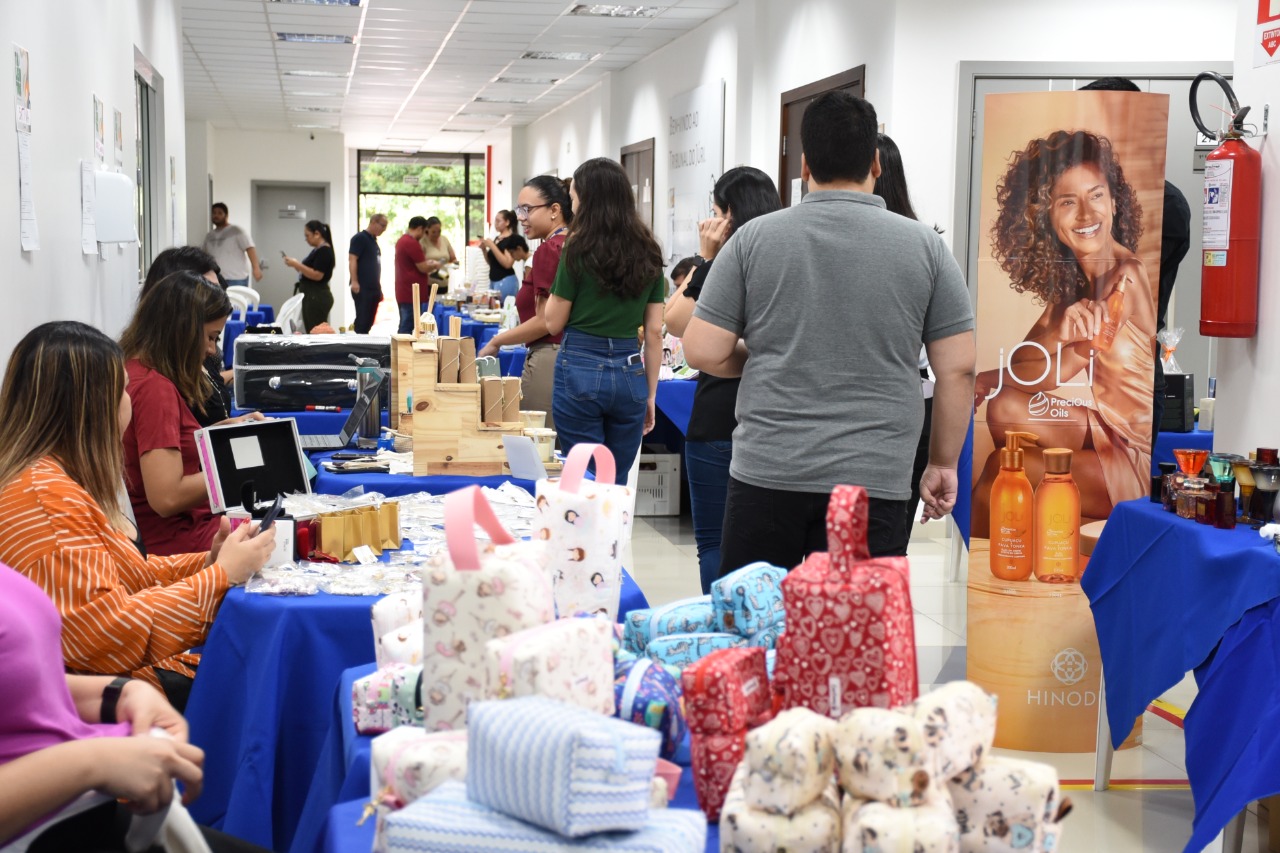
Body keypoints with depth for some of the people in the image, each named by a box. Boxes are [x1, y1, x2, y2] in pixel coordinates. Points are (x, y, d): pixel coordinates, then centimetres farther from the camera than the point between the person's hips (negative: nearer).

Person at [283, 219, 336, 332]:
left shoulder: (324, 251, -14)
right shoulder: (317, 250, 17)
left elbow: (317, 275, -22)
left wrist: (297, 265, -19)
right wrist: (297, 265, 6)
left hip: (317, 298, -10)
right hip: (312, 297, 10)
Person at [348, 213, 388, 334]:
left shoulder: (373, 240, 19)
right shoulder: (360, 238, -7)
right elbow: (352, 259, -16)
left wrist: (379, 288, 23)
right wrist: (354, 282, -24)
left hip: (373, 288, 9)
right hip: (362, 288, -9)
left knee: (369, 322, 8)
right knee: (362, 320, -10)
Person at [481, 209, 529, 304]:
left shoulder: (512, 239, -9)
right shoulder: (497, 239, 15)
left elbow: (507, 264, -20)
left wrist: (492, 246, -19)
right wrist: (484, 249, 4)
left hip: (506, 281, -8)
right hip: (493, 280, 8)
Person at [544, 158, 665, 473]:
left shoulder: (579, 249, -8)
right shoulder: (648, 254, 5)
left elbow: (553, 323, -1)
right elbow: (654, 332, 7)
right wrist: (650, 394, 12)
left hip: (581, 369, -4)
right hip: (630, 373, 4)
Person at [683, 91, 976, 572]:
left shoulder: (754, 239, 1)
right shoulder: (924, 246, 1)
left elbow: (703, 352, 0)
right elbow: (959, 369, 1)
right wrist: (943, 464, 12)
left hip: (765, 475, 1)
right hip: (872, 480, 0)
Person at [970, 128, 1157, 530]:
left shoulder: (1129, 277, -20)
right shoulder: (1070, 275, 5)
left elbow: (1059, 370, -14)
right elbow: (1024, 359, 0)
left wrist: (985, 380, -3)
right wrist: (1062, 323, -18)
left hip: (1142, 461, -8)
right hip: (1109, 432, 8)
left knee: (1002, 467, -15)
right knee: (1004, 408, 1)